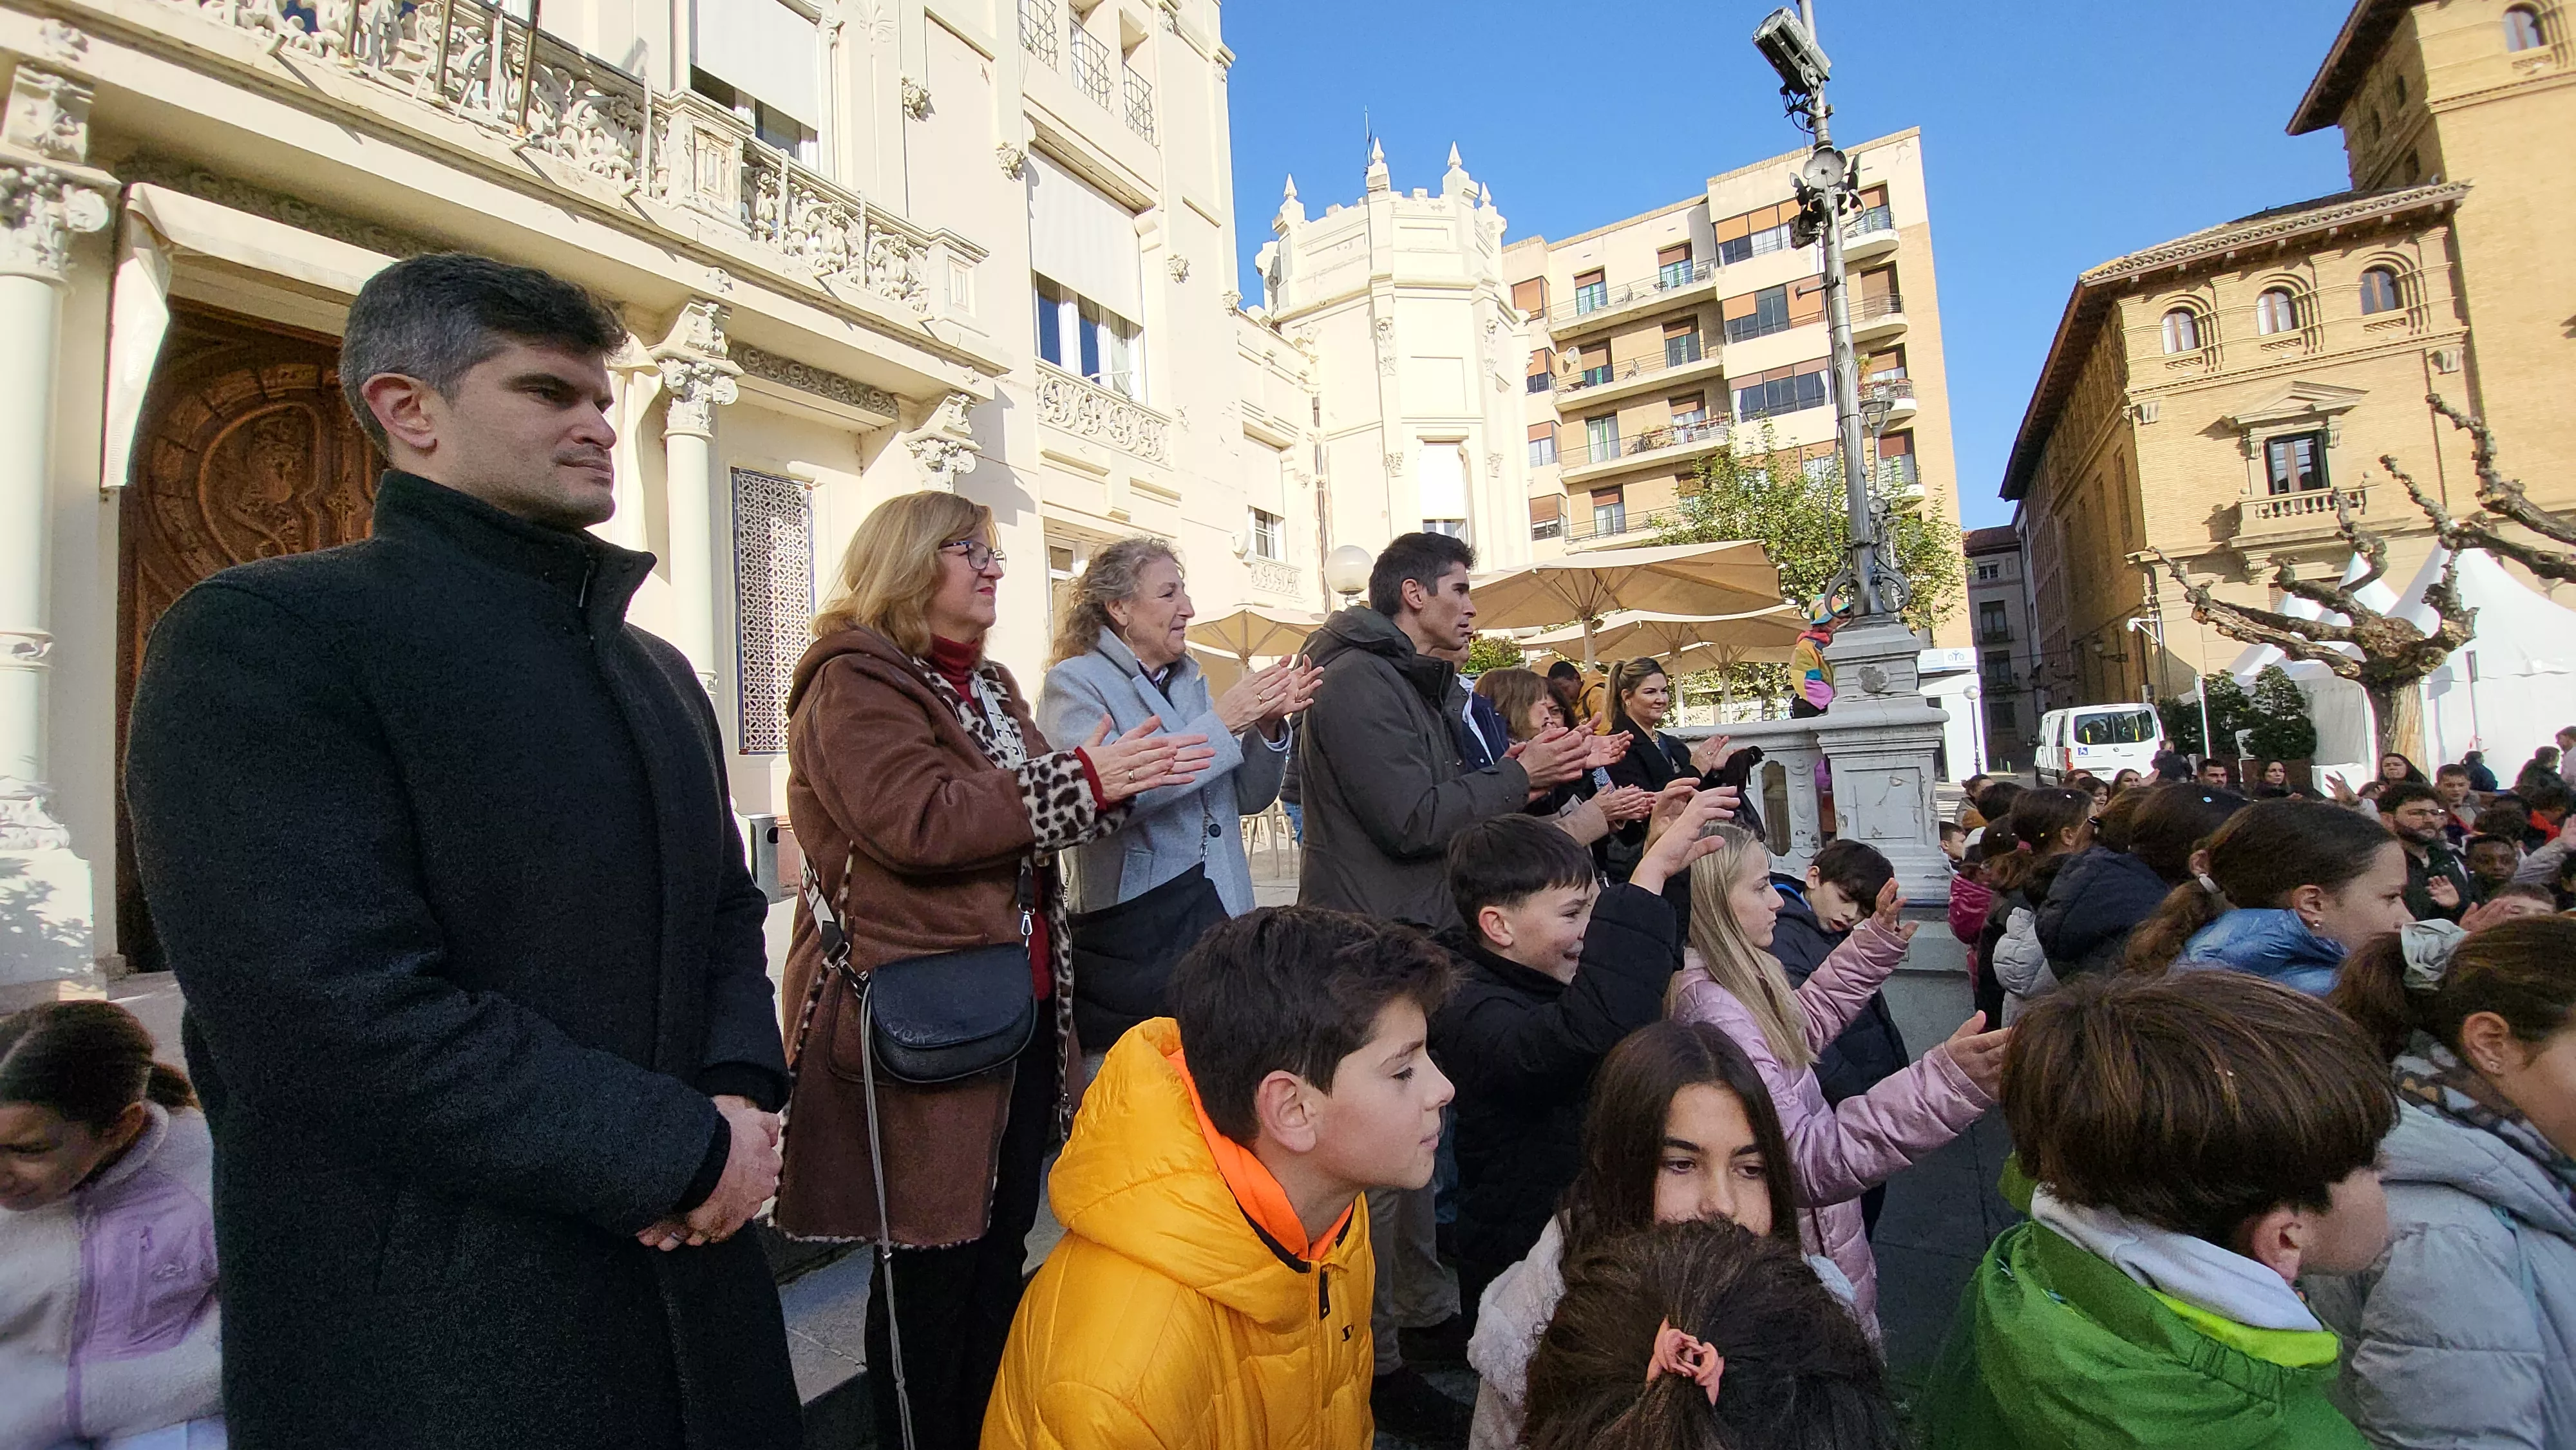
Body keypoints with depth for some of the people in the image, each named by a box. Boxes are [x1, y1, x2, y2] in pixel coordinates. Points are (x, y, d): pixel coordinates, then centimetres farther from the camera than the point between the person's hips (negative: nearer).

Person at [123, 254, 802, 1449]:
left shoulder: (658, 670, 11)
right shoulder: (259, 636, -11)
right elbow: (333, 1013, -22)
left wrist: (741, 1097, -5)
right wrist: (686, 1149, -17)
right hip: (433, 1346, -6)